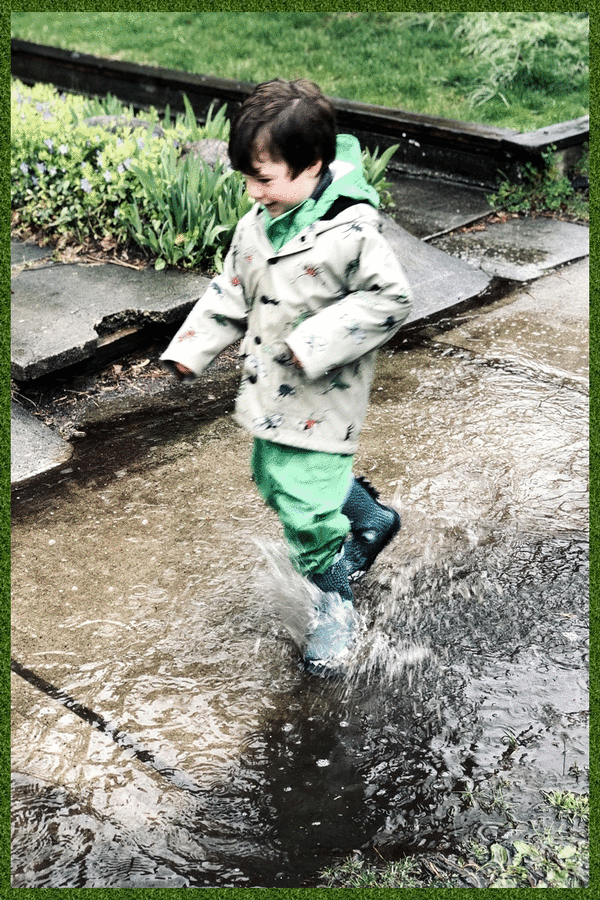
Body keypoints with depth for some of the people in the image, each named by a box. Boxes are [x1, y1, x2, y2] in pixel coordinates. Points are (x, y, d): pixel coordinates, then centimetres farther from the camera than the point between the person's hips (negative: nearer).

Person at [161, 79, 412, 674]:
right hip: (268, 387, 9)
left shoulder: (349, 231, -22)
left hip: (321, 397, -8)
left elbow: (389, 299, -18)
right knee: (273, 476, 23)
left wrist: (318, 341, -25)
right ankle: (371, 519, 46)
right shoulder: (258, 223, 2)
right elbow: (233, 291, 11)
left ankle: (333, 602, 20)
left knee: (304, 501, -7)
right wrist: (191, 350, 4)